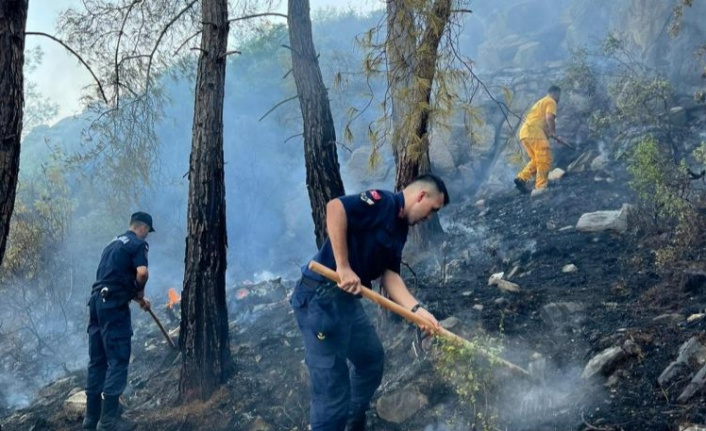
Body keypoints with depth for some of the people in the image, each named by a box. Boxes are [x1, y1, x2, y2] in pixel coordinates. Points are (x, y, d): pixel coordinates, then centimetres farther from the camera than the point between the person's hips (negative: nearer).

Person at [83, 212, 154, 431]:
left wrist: (137, 297, 33)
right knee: (118, 359, -6)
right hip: (113, 304, -9)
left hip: (97, 301, 9)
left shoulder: (114, 243, 24)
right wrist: (140, 293, 0)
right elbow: (142, 273, -19)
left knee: (97, 359, 12)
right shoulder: (138, 244, -3)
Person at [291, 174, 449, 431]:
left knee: (371, 359, 26)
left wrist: (417, 309, -3)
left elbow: (390, 275, 11)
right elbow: (335, 208, -27)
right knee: (333, 389, -5)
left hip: (348, 299, 11)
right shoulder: (383, 202, -13)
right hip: (321, 298, -11)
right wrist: (344, 268, -25)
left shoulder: (400, 229, 16)